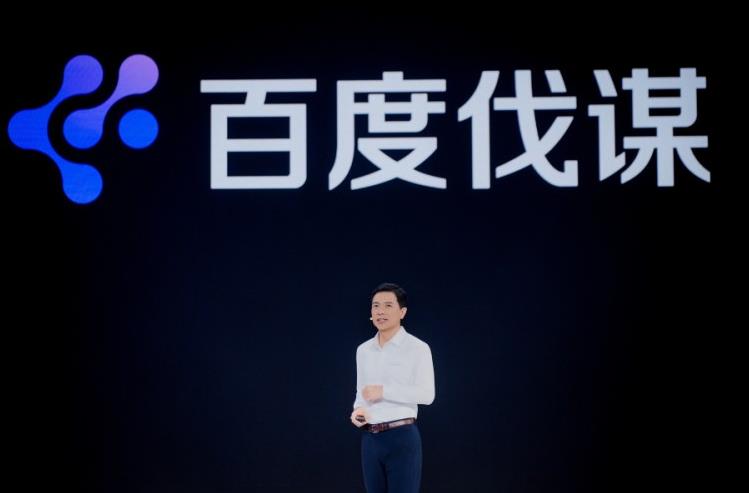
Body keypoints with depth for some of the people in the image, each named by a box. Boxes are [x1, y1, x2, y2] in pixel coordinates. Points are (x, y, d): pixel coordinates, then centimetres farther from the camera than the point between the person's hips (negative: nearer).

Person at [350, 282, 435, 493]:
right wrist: (358, 410, -2)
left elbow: (427, 395, -14)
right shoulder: (363, 350, 12)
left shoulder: (417, 348, -6)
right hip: (370, 439, 6)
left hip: (402, 437, -6)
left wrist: (384, 391, -17)